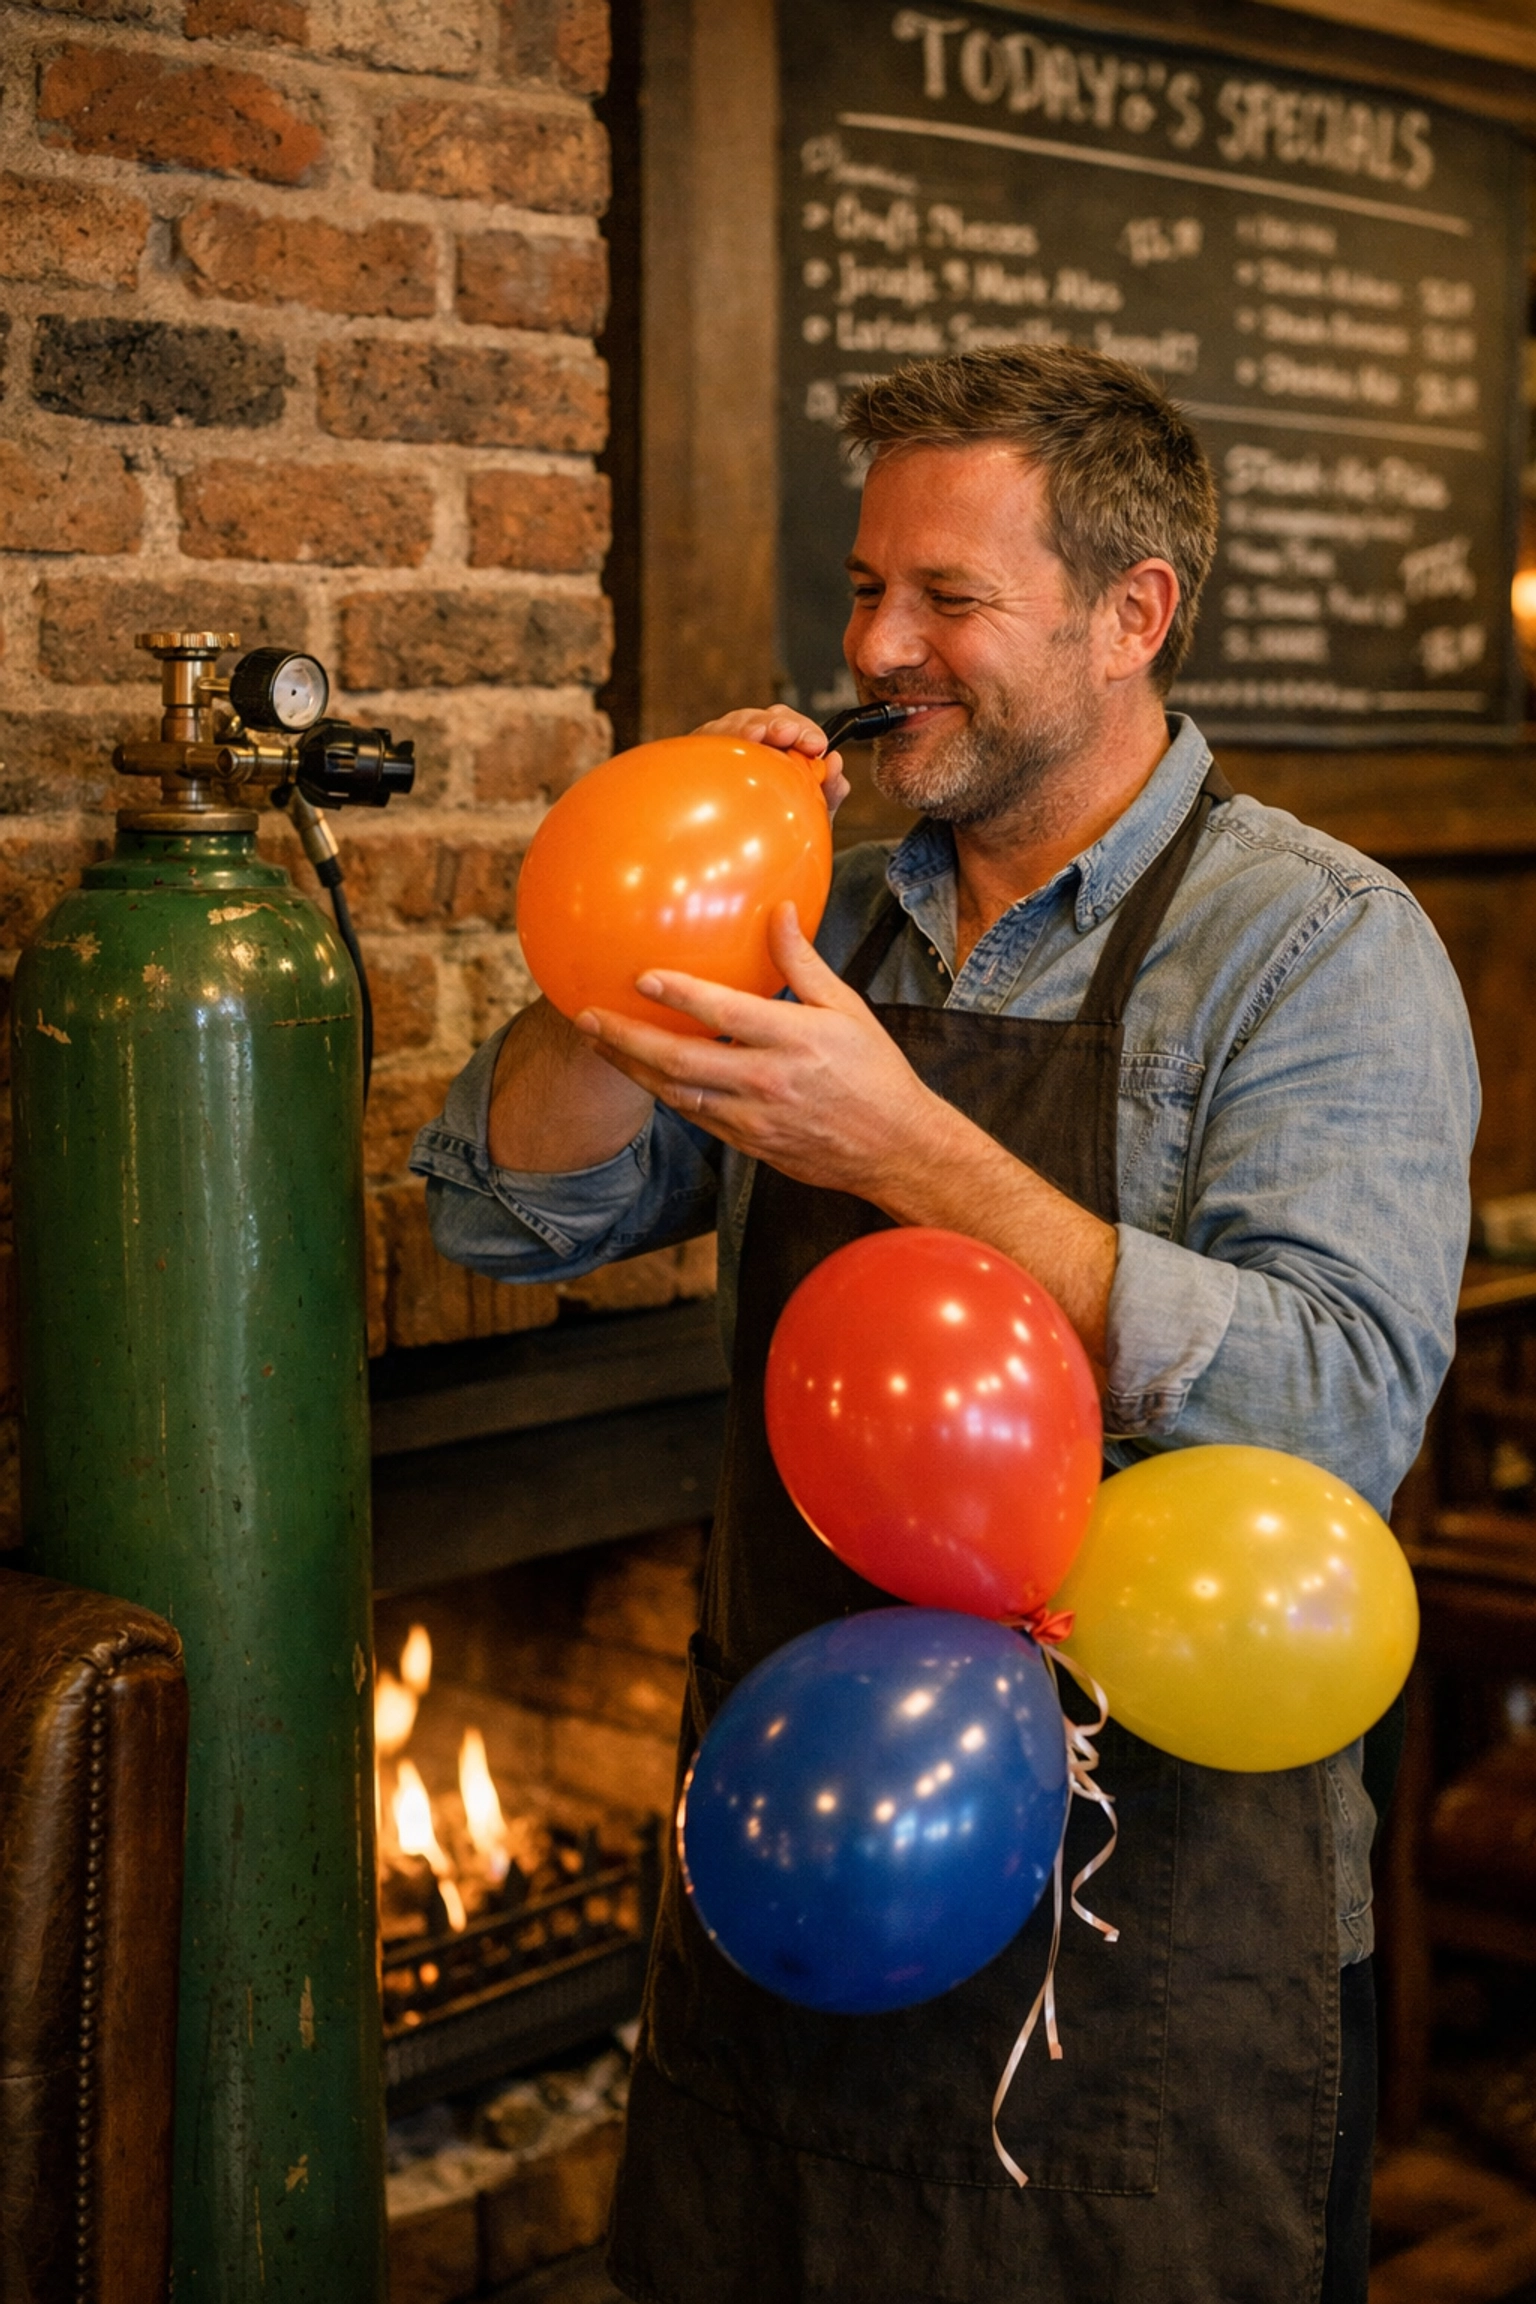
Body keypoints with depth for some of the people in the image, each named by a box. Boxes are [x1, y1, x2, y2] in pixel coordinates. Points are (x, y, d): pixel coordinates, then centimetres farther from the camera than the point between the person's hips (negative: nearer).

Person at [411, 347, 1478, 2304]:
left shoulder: (1319, 944, -11)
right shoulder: (825, 927, 7)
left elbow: (1341, 1421, -24)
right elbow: (503, 1209, 6)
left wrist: (909, 1145, -28)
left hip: (1150, 1914, -5)